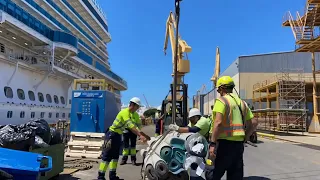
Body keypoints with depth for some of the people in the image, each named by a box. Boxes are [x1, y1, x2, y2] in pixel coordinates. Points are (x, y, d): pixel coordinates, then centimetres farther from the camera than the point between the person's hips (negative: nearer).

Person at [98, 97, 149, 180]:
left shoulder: (131, 114, 9)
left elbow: (134, 126, 10)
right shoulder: (125, 112, -20)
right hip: (112, 134, -10)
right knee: (107, 156, -5)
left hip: (118, 135, 10)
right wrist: (140, 135, -36)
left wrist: (144, 135, 3)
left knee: (115, 156, 13)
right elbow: (130, 126, -31)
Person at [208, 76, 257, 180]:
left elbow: (218, 123, -21)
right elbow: (253, 123, 15)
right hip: (239, 144, 7)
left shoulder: (221, 101, -8)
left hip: (225, 143, -7)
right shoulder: (241, 102, 16)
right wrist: (244, 138, 17)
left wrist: (212, 143, -21)